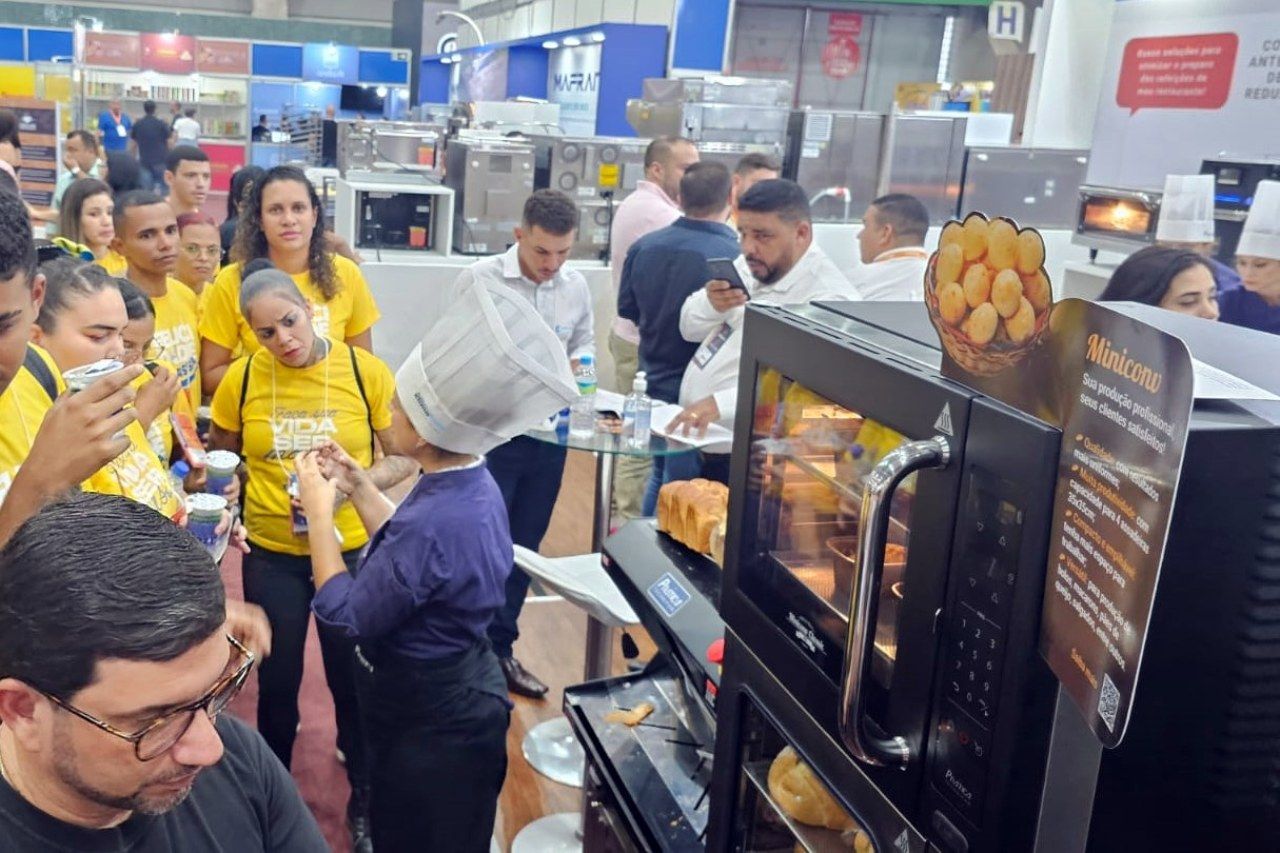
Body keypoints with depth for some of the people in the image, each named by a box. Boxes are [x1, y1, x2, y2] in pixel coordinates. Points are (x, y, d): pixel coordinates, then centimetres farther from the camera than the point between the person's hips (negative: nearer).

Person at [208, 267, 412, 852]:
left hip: (352, 548, -1)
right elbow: (221, 459, 8)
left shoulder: (364, 370, -11)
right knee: (277, 680, 16)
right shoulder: (240, 378, -7)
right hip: (272, 553, 1)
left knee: (352, 678, 11)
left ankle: (365, 798, 34)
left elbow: (406, 458, -6)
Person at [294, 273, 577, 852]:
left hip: (433, 722, -9)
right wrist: (359, 487, 6)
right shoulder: (468, 486, -5)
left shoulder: (436, 522, -35)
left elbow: (344, 615, -22)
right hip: (450, 696, 9)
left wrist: (319, 511, -12)